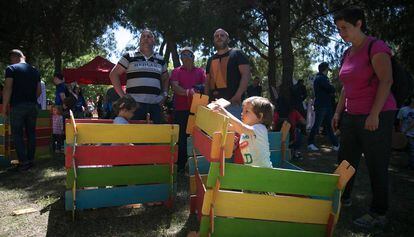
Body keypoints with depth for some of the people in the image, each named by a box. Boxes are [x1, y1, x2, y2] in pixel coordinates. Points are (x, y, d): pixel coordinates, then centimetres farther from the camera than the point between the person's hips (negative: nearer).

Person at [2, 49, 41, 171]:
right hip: (32, 106, 5)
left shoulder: (11, 69, -4)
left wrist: (4, 107, -6)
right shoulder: (35, 71, 12)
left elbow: (7, 88, -11)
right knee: (31, 133, 9)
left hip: (17, 106, -5)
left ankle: (23, 162, -3)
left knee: (17, 134, 1)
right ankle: (31, 160, 13)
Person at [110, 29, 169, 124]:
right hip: (135, 103, -3)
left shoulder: (161, 60, 17)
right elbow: (113, 74, 6)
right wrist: (122, 95, -2)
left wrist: (165, 94, 14)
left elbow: (165, 78, 30)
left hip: (155, 105, 3)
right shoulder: (129, 57, 7)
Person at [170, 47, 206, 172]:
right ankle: (181, 164, 11)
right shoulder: (176, 71, 11)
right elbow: (174, 86, -5)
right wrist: (186, 92, -23)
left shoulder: (200, 71, 15)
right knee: (181, 137, 2)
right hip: (181, 109, -1)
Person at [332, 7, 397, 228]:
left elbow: (386, 81, -17)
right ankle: (343, 198, 31)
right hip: (351, 116, 8)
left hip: (377, 116, -8)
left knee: (376, 166, 0)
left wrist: (374, 114, -22)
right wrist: (338, 112, 13)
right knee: (345, 160, 14)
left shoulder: (376, 47, -9)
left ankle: (378, 214, 13)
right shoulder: (348, 53, 14)